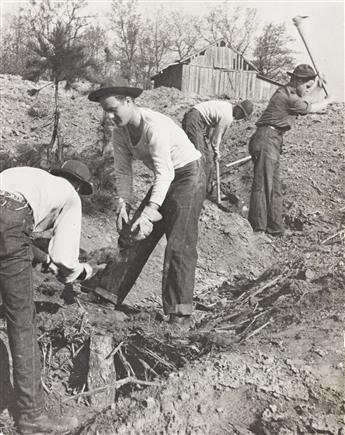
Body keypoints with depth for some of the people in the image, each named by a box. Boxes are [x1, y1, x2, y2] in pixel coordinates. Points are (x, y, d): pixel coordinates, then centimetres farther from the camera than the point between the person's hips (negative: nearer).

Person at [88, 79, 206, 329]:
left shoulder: (154, 126, -29)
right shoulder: (120, 133, -4)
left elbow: (165, 173, -35)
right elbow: (123, 171, -3)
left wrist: (149, 213, -42)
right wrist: (123, 205, -19)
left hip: (189, 175, -8)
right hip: (166, 178, 8)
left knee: (179, 245, -14)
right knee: (136, 235, 7)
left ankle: (180, 314, -6)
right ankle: (111, 295, 18)